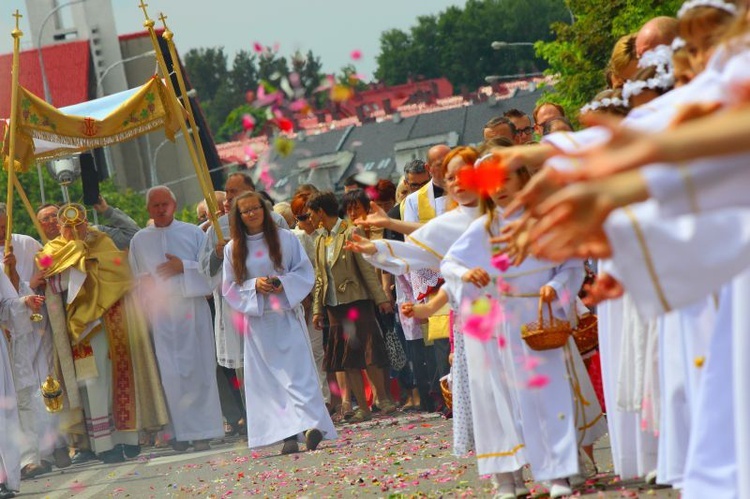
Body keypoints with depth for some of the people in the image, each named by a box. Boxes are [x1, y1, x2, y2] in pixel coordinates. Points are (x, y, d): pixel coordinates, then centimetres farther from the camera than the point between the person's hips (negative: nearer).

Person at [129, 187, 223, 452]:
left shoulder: (193, 233, 8)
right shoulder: (140, 240, 12)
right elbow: (135, 279, 15)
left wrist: (184, 267, -9)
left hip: (191, 308, -1)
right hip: (159, 312, 1)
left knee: (196, 370, -3)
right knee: (169, 374, -4)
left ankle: (201, 432, -1)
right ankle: (179, 432, 0)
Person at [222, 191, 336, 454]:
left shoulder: (286, 239, 3)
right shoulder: (233, 249, 6)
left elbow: (306, 271, 4)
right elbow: (230, 287, 6)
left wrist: (283, 283, -14)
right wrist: (254, 285, -11)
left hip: (287, 317, -1)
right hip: (257, 322, 2)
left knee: (298, 371, -11)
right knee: (270, 379, -3)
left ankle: (312, 424, -21)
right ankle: (288, 435, -5)